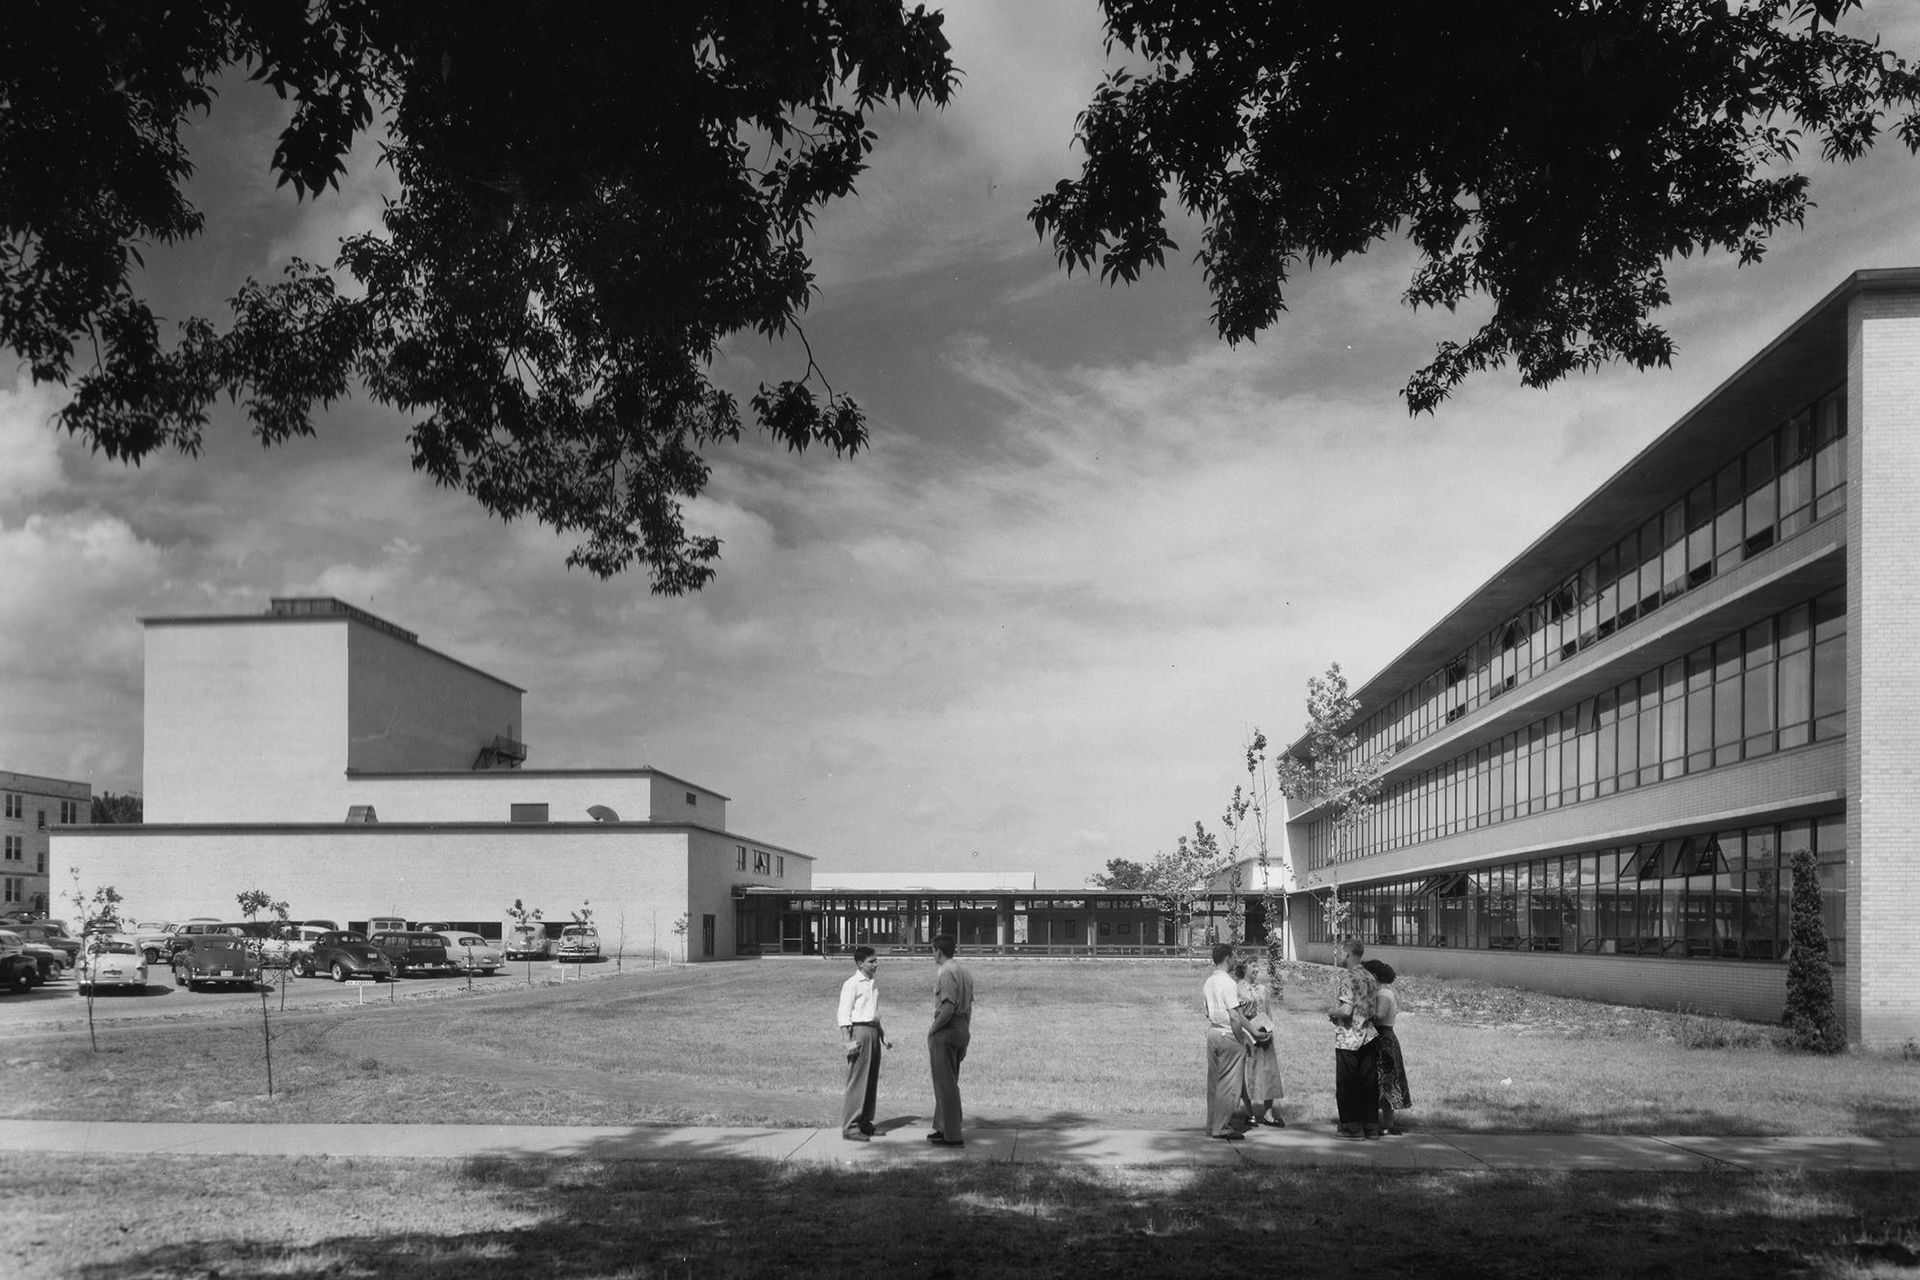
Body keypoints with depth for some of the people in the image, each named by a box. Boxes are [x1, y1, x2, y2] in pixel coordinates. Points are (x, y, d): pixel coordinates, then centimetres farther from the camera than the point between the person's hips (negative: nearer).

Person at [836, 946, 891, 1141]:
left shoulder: (874, 984, 17)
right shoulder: (851, 984, -9)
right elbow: (844, 1014, -13)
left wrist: (883, 1036, 21)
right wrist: (849, 1041, -19)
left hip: (873, 1032, 8)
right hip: (859, 1031, -8)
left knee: (871, 1081, 11)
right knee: (857, 1081, -8)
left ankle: (865, 1123, 19)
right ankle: (850, 1127, -5)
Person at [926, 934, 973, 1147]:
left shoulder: (946, 974, -17)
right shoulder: (965, 974, 12)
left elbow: (948, 1008, -25)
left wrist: (933, 1029, -13)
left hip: (946, 1032, -9)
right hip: (962, 1030, 9)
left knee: (946, 1083, -3)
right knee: (949, 1081, 19)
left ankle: (953, 1135, -1)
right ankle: (943, 1128, 26)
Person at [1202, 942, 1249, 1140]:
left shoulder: (1208, 982, 10)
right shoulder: (1228, 983, -15)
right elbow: (1234, 1015, -19)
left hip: (1212, 1032, 8)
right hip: (1228, 1035, -8)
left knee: (1214, 1082, 13)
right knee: (1229, 1084, -2)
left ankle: (1212, 1125, 17)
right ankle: (1221, 1127, -1)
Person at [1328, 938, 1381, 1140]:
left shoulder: (1347, 977, -14)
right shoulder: (1369, 977, 11)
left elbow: (1346, 1010, -22)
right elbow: (1376, 1009, 14)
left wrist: (1331, 1012, -4)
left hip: (1348, 1039, -7)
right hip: (1369, 1036, 7)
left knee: (1346, 1085, 3)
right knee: (1368, 1083, 11)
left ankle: (1353, 1127, 5)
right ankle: (1372, 1126, 14)